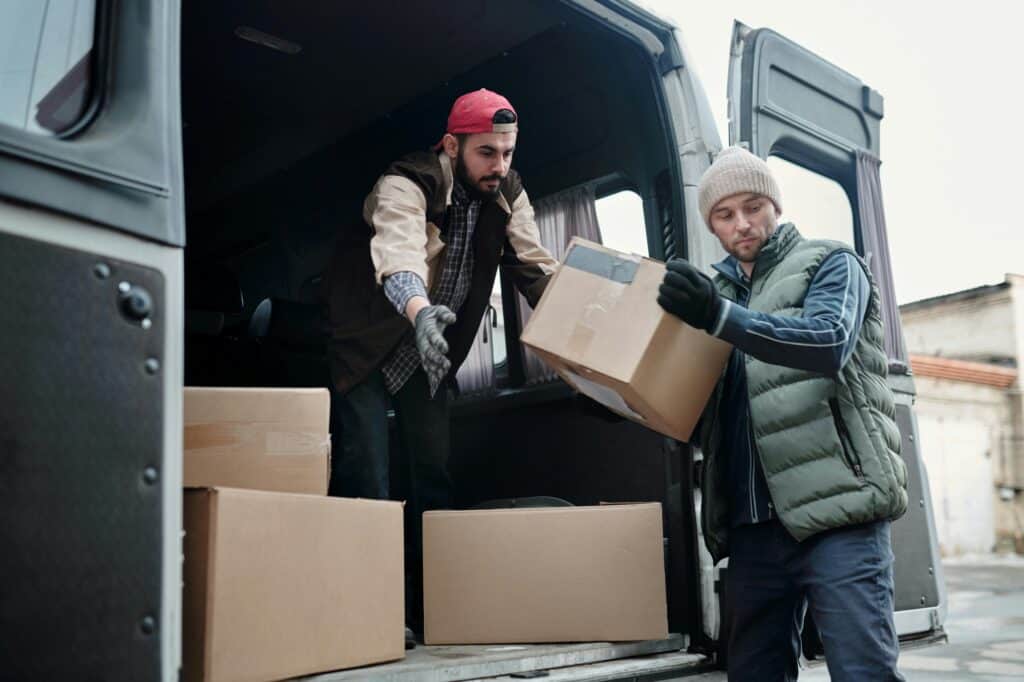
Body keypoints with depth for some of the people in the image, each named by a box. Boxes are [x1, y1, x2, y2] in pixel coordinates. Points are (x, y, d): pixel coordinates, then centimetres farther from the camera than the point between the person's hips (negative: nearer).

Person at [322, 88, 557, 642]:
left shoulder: (508, 196, -7)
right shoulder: (406, 185, -26)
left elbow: (539, 270, -12)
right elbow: (399, 250, -46)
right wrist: (420, 311, -67)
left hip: (431, 349, 6)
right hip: (368, 342, -5)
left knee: (433, 476, 7)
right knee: (368, 477, -11)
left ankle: (431, 609, 17)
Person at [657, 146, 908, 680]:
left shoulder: (829, 264, 7)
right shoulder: (717, 291, 21)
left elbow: (831, 342, -15)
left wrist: (721, 317, -26)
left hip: (836, 509, -5)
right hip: (752, 525, 5)